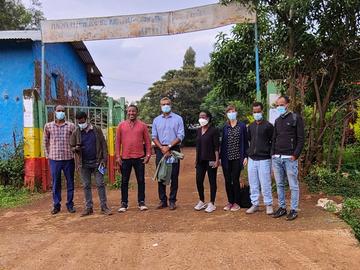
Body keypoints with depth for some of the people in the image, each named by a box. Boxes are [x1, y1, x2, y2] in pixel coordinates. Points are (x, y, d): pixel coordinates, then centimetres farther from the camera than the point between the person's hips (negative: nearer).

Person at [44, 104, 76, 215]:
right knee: (55, 183, 7)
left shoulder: (71, 126, 1)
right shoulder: (48, 126, 4)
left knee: (70, 183, 7)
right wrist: (48, 155, 9)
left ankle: (70, 204, 19)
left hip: (68, 158, 0)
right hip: (54, 159, 0)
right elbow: (46, 141, 13)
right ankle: (56, 205, 19)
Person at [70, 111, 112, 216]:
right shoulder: (75, 133, 4)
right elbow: (71, 147, 9)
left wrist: (104, 159, -6)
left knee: (100, 184, 0)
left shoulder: (97, 130, 0)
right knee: (86, 186, 8)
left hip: (97, 162, -2)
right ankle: (88, 207, 17)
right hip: (83, 164, 2)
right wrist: (75, 149, -15)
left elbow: (103, 144, 1)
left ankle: (104, 207, 8)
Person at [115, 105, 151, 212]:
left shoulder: (142, 125, 3)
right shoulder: (121, 125, 4)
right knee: (124, 181, 7)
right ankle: (124, 203, 17)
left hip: (139, 158, 0)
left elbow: (147, 141, 4)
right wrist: (118, 156, -2)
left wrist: (148, 155, -3)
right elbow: (118, 141, 4)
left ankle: (141, 202, 16)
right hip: (125, 158, 1)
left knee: (141, 180, 5)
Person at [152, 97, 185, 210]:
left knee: (174, 176, -1)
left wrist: (169, 146, -13)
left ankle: (172, 201, 8)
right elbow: (154, 137, 7)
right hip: (160, 149, 3)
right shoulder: (156, 120, 12)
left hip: (174, 149, -3)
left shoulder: (178, 119, 3)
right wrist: (162, 148, -9)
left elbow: (180, 136, -4)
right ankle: (162, 200, 14)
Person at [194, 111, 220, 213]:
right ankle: (201, 201, 23)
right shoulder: (198, 130, 10)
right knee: (199, 181, 6)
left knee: (212, 182, 3)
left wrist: (217, 160, -14)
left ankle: (212, 204, 13)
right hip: (200, 160, 6)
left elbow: (216, 147, -9)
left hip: (210, 160, -6)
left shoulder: (213, 131, -8)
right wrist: (196, 159, 15)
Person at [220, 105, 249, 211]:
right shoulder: (225, 127, 7)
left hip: (237, 157, -3)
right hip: (226, 158, 3)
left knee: (235, 180, -1)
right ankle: (230, 201, 20)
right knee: (227, 180, 7)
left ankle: (236, 203, 13)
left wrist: (245, 156, -5)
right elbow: (222, 143, 10)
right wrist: (220, 157, 6)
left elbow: (245, 142, 1)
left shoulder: (242, 126, 0)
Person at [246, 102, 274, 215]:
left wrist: (268, 152, -7)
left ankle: (268, 205, 14)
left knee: (265, 183, 0)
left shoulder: (268, 126, -5)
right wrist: (248, 153, 12)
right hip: (252, 159, 5)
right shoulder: (250, 126, 11)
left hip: (264, 159, -5)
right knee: (253, 184, 10)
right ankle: (254, 204, 20)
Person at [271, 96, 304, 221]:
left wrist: (295, 155, -13)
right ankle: (282, 207, 21)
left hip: (290, 158, -6)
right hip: (276, 158, 6)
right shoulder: (277, 120, 15)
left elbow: (301, 139, -6)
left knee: (293, 185, 2)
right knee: (279, 184, 11)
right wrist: (273, 153, 8)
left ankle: (294, 210, 11)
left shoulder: (296, 118, -2)